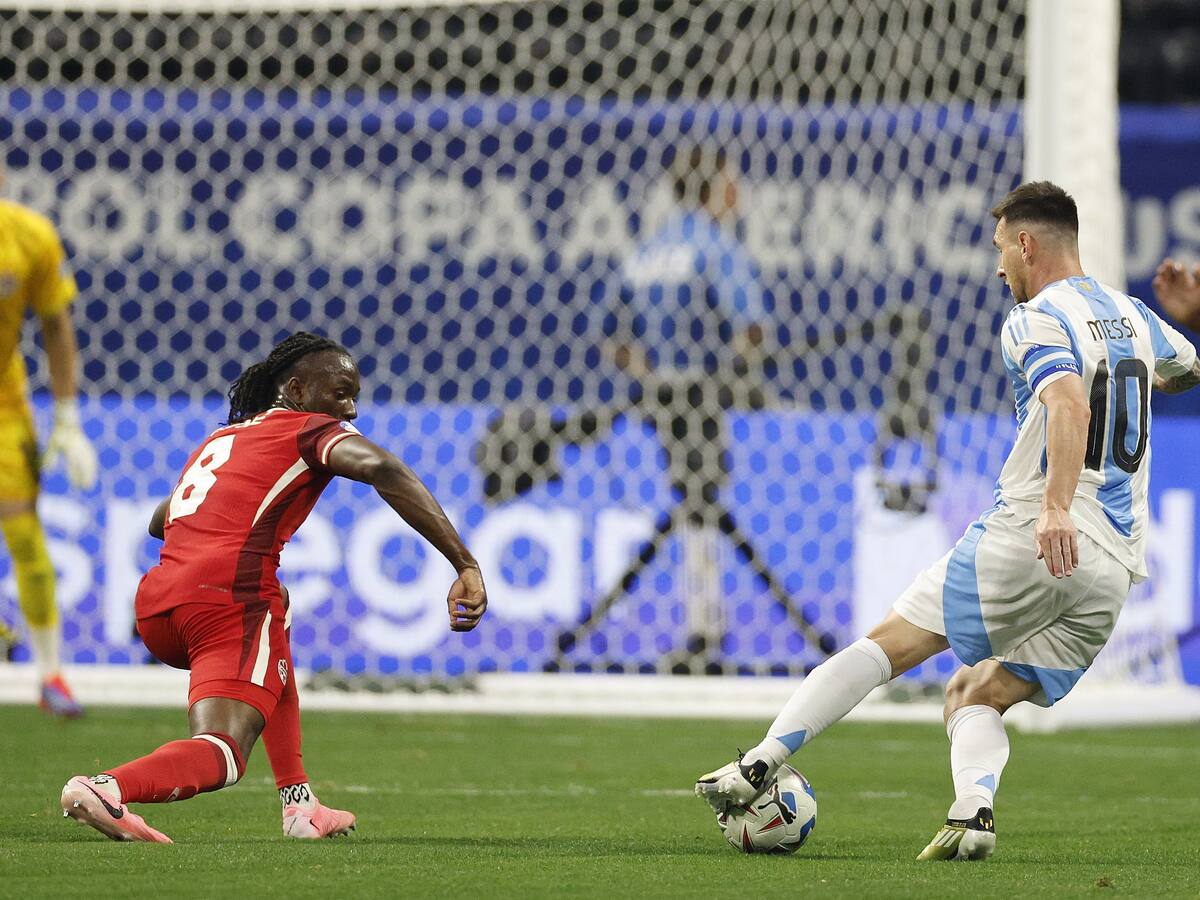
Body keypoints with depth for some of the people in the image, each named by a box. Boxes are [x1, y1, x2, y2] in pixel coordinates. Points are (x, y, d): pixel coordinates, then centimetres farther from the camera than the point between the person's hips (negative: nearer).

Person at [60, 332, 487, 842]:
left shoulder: (220, 438, 29)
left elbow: (158, 523, 42)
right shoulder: (314, 430, 9)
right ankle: (107, 787, -39)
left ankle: (299, 804, 28)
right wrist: (466, 566, -17)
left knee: (275, 652, 36)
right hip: (230, 597, -8)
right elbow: (382, 469, -12)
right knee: (219, 757, -12)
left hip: (154, 608, 8)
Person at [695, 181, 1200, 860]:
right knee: (975, 697, 12)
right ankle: (974, 812, -16)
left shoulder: (1036, 321, -5)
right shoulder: (1132, 314, 19)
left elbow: (1071, 404, -25)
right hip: (1115, 570, 7)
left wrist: (1055, 508, -37)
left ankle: (759, 767, -6)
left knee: (892, 641, -1)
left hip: (1032, 543, -7)